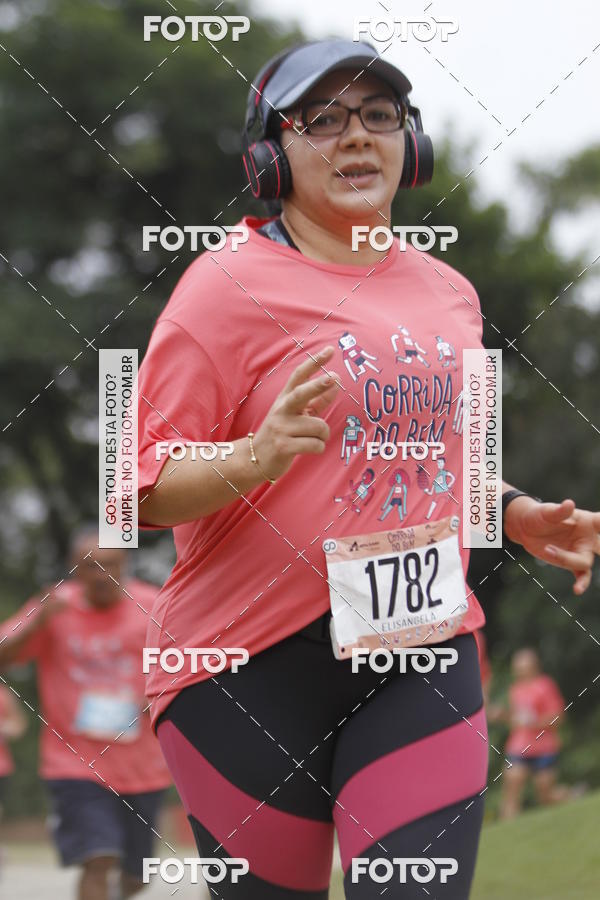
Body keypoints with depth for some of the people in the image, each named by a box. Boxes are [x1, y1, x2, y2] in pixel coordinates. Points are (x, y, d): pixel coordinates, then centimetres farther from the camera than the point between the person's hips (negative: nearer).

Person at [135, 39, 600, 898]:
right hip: (251, 659, -4)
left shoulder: (448, 294, 14)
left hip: (421, 649, 4)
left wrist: (516, 515, 11)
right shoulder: (227, 287, -6)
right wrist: (258, 457, -29)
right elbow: (146, 491, -11)